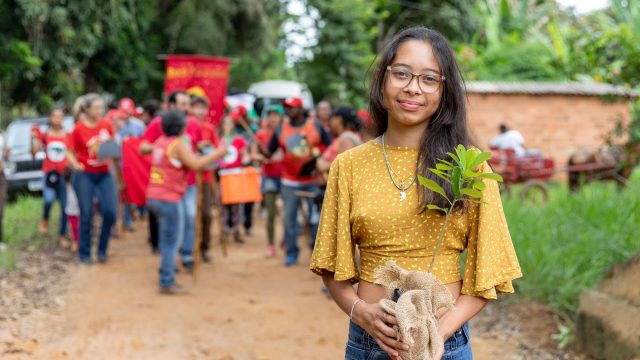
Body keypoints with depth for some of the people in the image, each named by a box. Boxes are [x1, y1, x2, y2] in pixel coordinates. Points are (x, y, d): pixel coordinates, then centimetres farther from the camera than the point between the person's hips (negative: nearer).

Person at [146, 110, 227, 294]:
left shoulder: (160, 141, 12)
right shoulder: (178, 144, -12)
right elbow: (195, 164, -18)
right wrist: (218, 153, -11)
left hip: (154, 196, 8)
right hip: (169, 198, -8)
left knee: (167, 241, 17)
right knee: (171, 242, -2)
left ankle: (166, 278, 22)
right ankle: (167, 283, 1)